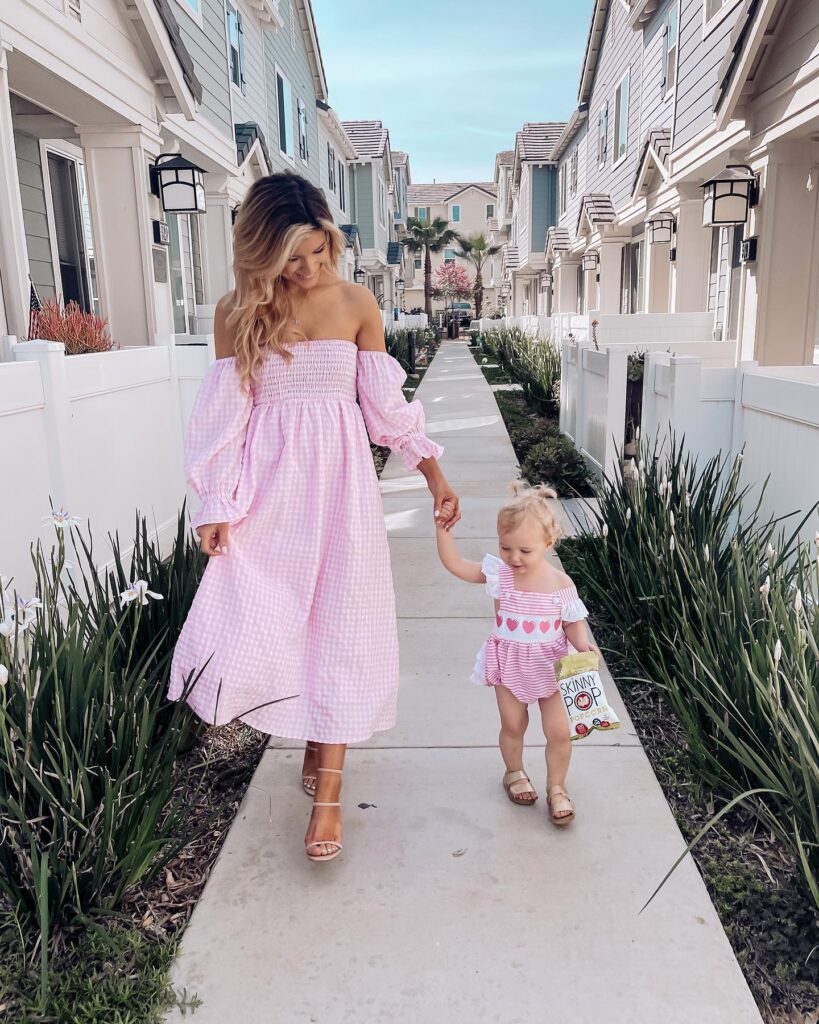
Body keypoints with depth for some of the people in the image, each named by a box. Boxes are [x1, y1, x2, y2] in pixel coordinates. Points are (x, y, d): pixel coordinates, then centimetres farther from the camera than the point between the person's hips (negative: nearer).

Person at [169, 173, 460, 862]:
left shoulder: (357, 304, 0)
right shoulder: (237, 312, 0)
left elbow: (387, 404, 5)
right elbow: (227, 414, 1)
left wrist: (436, 475, 2)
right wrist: (216, 506, -3)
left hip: (340, 483, 0)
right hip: (268, 489, 1)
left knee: (338, 626, 0)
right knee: (251, 623, -3)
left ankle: (328, 790, 11)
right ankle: (314, 738, 27)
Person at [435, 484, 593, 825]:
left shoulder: (560, 583, -14)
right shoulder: (499, 573, -12)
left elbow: (574, 623, -3)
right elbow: (455, 564, -14)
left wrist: (583, 646, -22)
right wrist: (442, 528, -23)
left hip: (549, 666, -1)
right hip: (509, 664, 1)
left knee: (559, 732, 2)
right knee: (513, 725, 15)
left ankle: (556, 788, 26)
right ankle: (515, 773, 43)